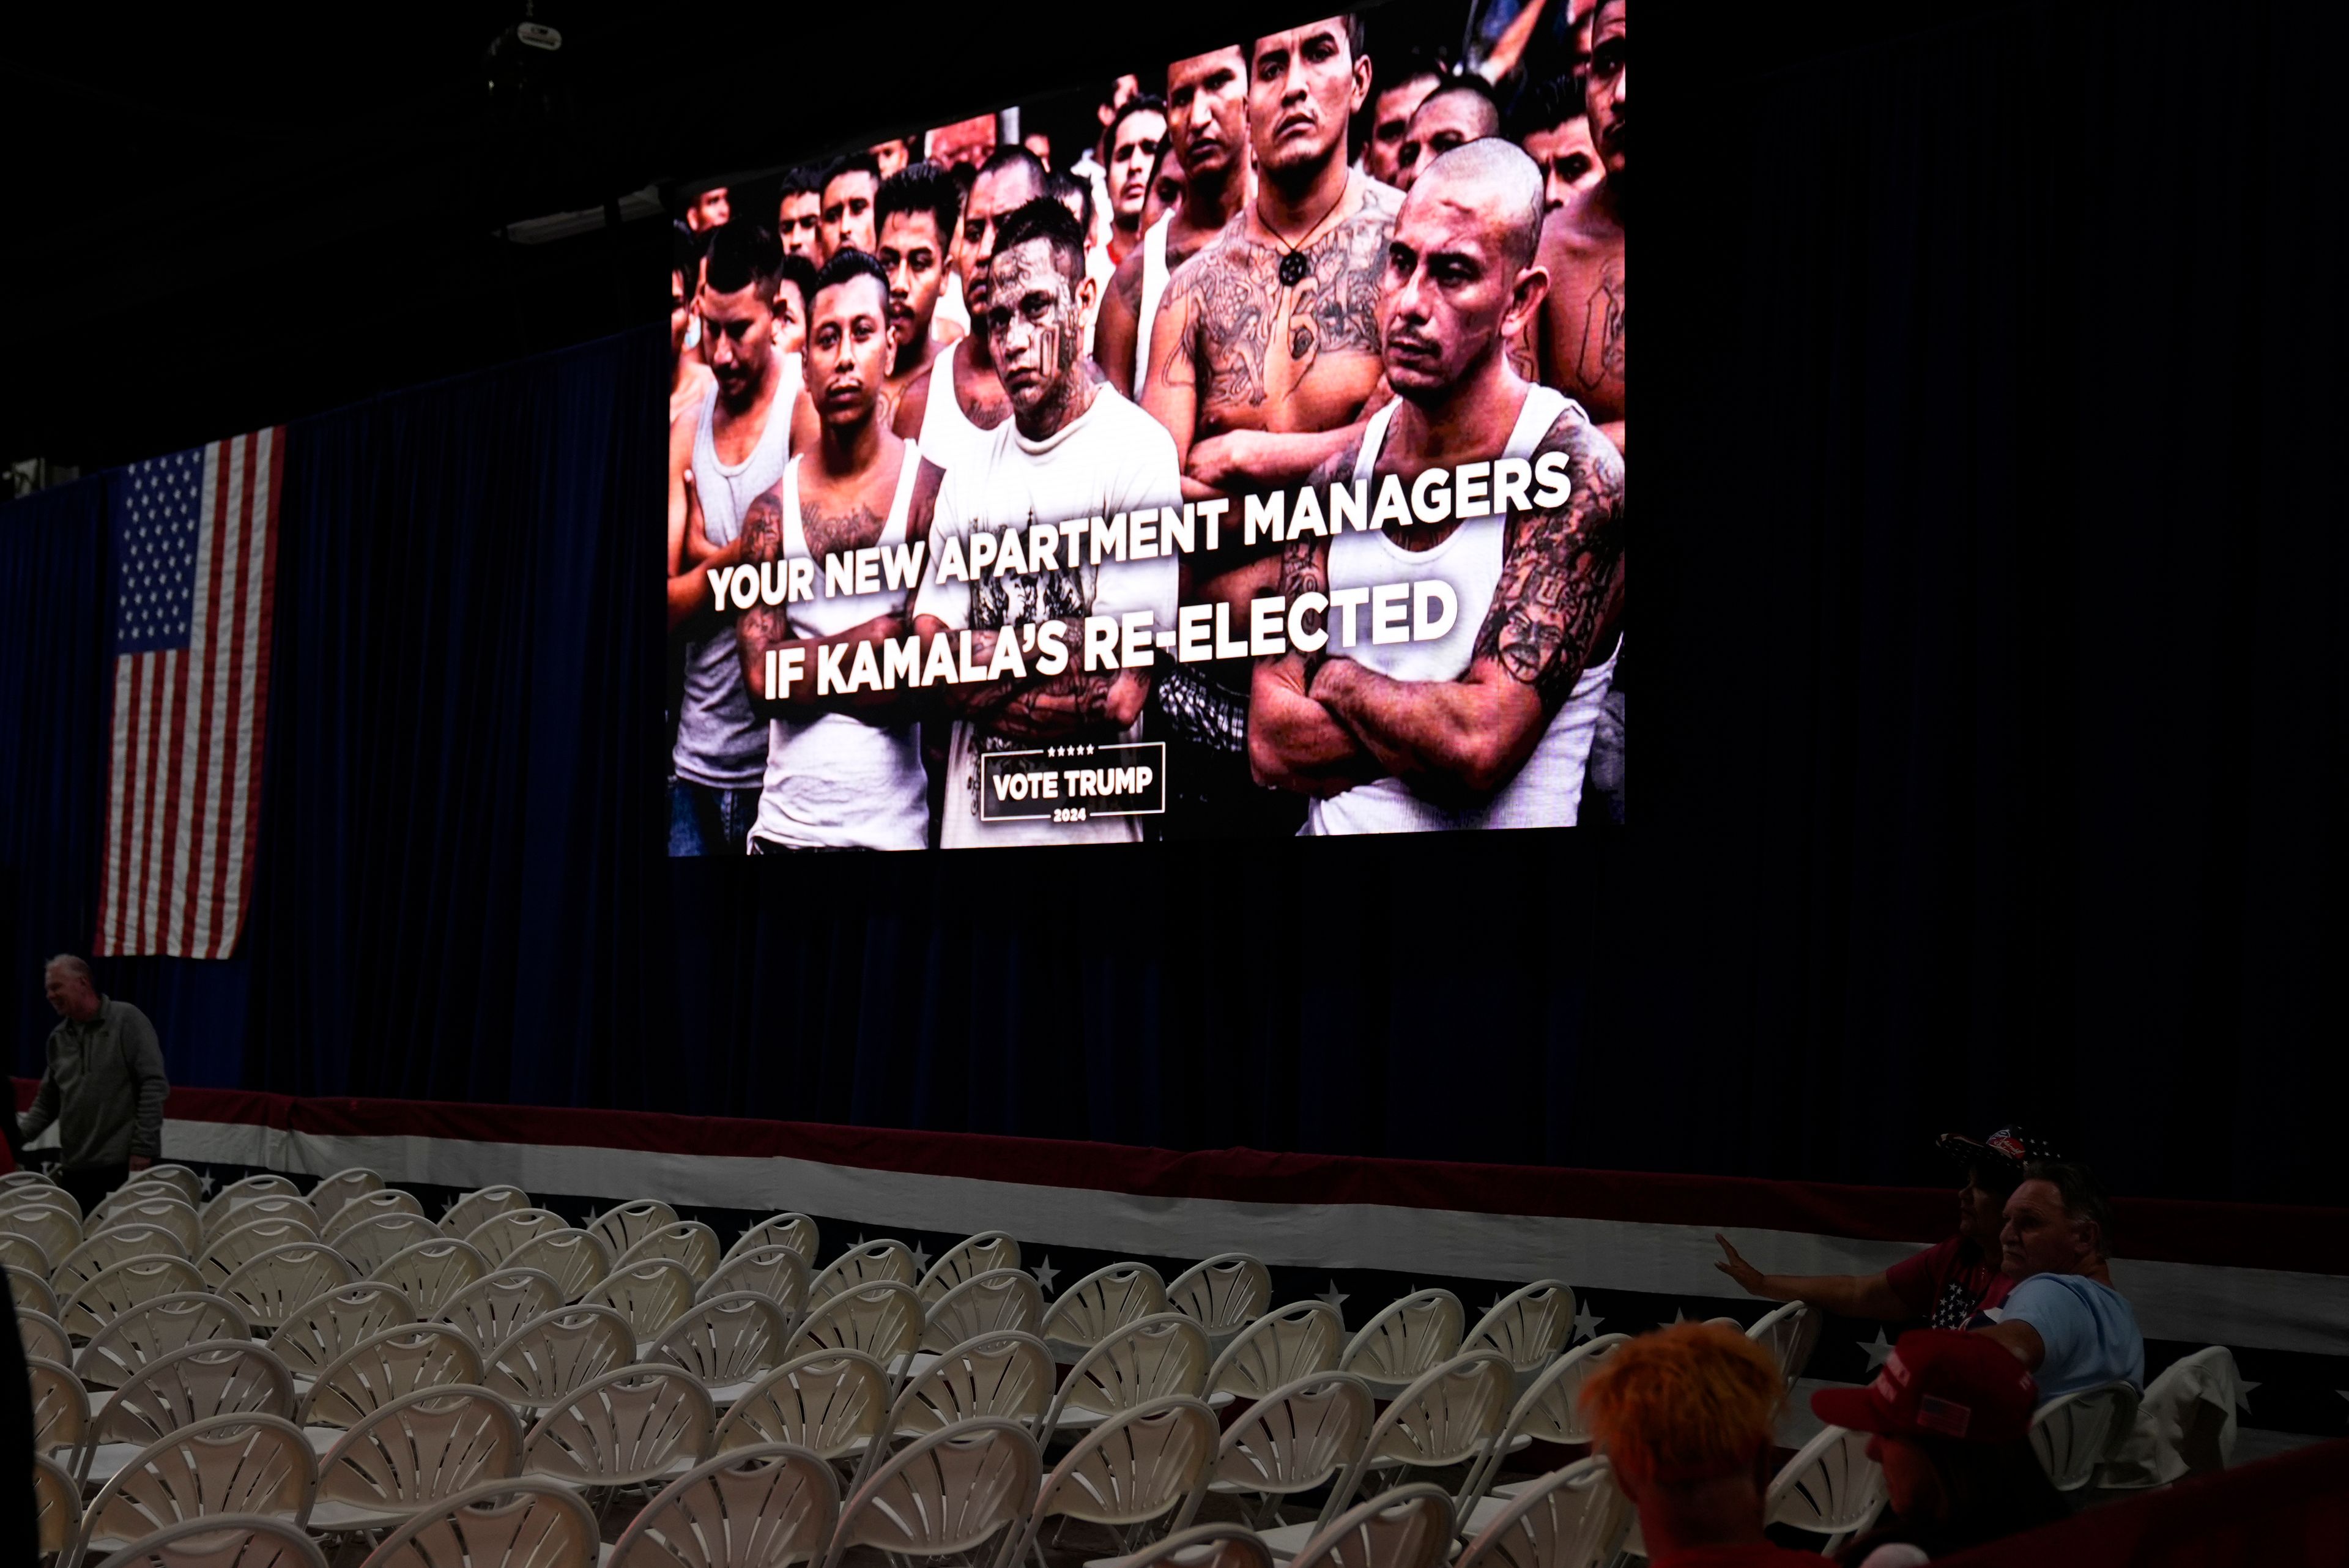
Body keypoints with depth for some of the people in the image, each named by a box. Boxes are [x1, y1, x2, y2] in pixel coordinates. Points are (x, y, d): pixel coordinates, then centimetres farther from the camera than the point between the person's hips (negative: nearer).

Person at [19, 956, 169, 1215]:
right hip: (75, 1167, 6)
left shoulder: (126, 1020, -2)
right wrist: (19, 1133, 1)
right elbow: (47, 1102, 20)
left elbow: (154, 1084, -8)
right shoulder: (58, 1038, 15)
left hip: (126, 1164, -6)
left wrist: (143, 1147, -14)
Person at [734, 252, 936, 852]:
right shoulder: (773, 509, 4)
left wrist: (808, 674, -10)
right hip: (784, 821, 3)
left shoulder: (929, 492, -5)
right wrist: (873, 641, -11)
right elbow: (759, 676, -4)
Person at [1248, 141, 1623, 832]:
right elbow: (1270, 741, 0)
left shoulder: (1573, 470, -10)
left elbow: (1483, 745, -18)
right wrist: (1436, 735, -12)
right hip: (1335, 829, 3)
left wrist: (1335, 677, -4)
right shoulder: (1340, 478, 5)